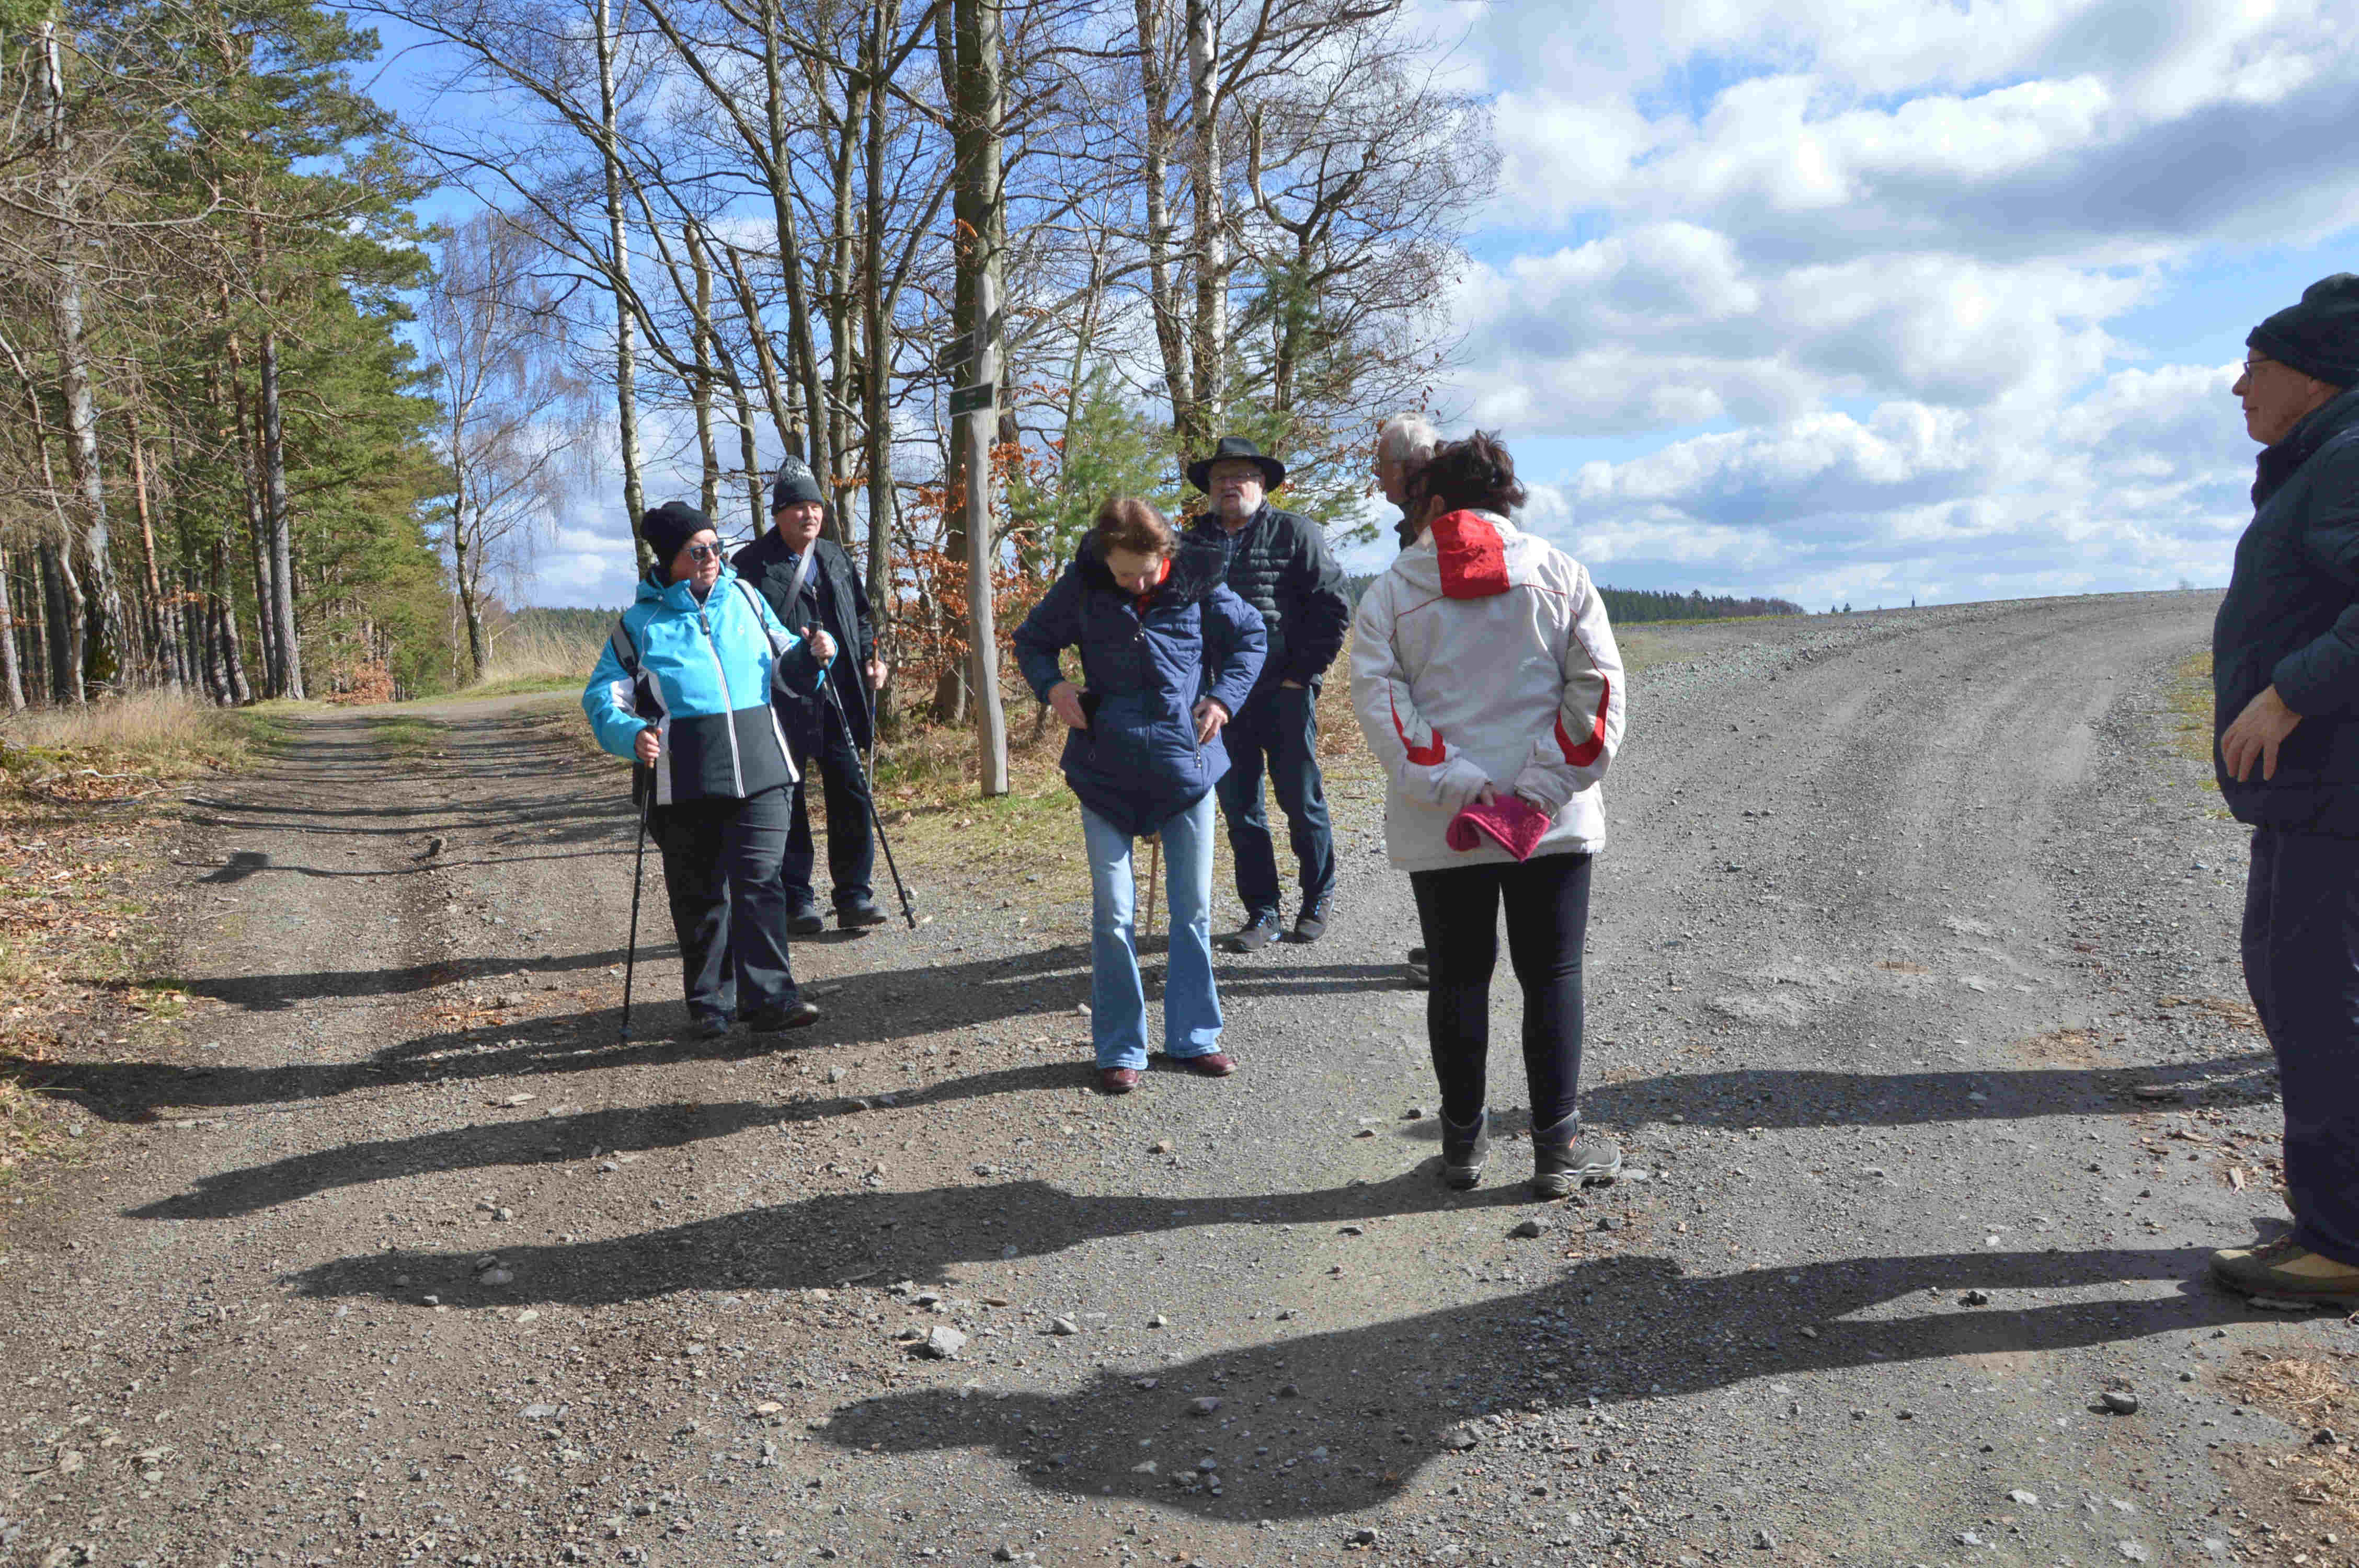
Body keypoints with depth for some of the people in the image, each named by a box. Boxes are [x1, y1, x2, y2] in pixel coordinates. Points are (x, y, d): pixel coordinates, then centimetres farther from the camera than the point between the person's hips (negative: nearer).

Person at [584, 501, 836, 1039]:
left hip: (760, 768, 1)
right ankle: (709, 1003, 17)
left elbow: (783, 668, 24)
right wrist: (632, 733, -14)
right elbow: (602, 697, 6)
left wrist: (812, 655, 2)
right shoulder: (641, 621, 7)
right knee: (698, 893, 5)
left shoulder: (744, 598, 15)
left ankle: (769, 997, -8)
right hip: (685, 777, -1)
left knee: (759, 879, -7)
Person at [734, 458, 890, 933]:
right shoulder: (753, 565, -3)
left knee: (852, 796, 4)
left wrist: (871, 658, 8)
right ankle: (796, 901, 12)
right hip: (784, 704, -5)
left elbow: (860, 617, 24)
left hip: (840, 700, 5)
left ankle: (854, 895, 14)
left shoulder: (836, 558, 15)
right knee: (786, 803, 2)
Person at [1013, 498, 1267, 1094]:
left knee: (1193, 910, 8)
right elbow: (1030, 641, 9)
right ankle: (1120, 1049, 12)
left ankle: (1193, 1036, 23)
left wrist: (1224, 697, -5)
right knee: (1112, 914, 0)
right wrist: (1053, 686, -11)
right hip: (1107, 770, -1)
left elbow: (1250, 637, 10)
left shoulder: (1197, 581, -5)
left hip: (1187, 762, 1)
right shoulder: (1083, 585, -5)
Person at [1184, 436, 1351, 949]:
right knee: (1239, 807, 7)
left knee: (1302, 801, 5)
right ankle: (1261, 913, 16)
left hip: (1284, 693, -4)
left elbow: (1334, 607, -4)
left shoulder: (1297, 533, 0)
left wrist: (1303, 673, -7)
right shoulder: (1193, 543, 12)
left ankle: (1317, 902, 23)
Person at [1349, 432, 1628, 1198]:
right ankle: (1557, 1147, 13)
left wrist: (1452, 787, -13)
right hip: (1552, 820, 0)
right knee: (1551, 976, 8)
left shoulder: (1391, 591, 2)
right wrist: (1547, 786, -8)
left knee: (1458, 978, 11)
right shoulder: (1558, 572, 4)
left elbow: (1377, 697, -10)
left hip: (1440, 828, 0)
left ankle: (1463, 1141, 21)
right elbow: (1599, 683, -4)